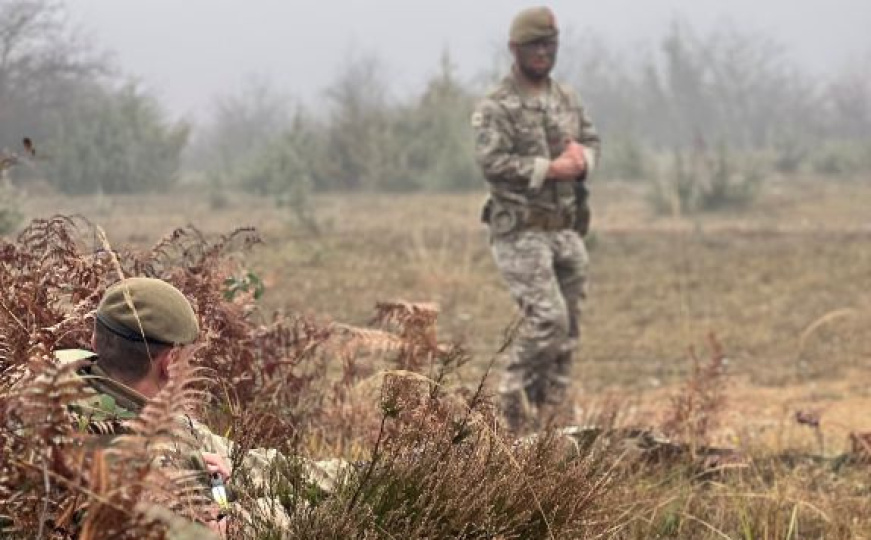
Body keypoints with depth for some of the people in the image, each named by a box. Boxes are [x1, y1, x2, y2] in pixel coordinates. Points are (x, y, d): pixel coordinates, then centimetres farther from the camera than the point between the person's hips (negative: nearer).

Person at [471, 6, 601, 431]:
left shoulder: (567, 100, 13)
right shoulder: (496, 107, -8)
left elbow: (592, 142, 17)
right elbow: (492, 162, -19)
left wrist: (581, 157, -7)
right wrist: (552, 169, -18)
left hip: (566, 230, 7)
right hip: (521, 232, -7)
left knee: (568, 327, 7)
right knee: (547, 318, -17)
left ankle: (550, 409, 16)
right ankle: (515, 397, 0)